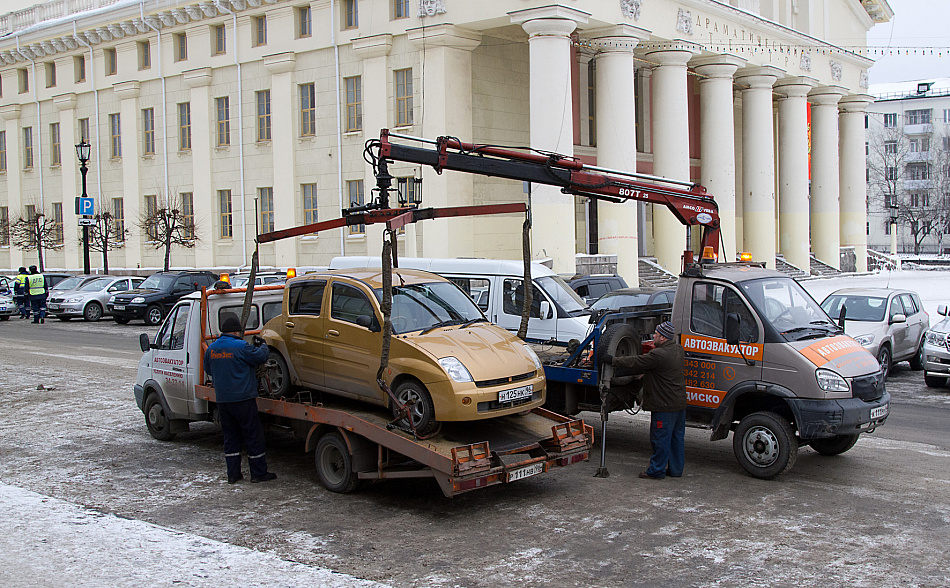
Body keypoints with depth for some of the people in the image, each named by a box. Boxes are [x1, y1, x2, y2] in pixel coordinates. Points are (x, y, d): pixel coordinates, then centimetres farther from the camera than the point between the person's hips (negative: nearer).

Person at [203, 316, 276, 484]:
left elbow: (208, 369, 20)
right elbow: (260, 356, -7)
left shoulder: (211, 349, 7)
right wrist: (262, 345, 12)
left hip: (222, 400, 6)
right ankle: (258, 472, 7)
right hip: (242, 399, -6)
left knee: (230, 437, 14)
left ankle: (233, 474, 14)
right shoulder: (240, 346, -13)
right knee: (253, 435, 3)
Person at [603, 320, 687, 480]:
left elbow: (635, 362, -14)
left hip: (665, 405, -9)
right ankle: (676, 469, 23)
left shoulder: (658, 355, -21)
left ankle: (656, 470, 7)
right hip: (679, 403, 9)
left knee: (660, 439, 0)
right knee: (677, 437, 15)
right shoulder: (677, 350, 7)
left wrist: (613, 361, -5)